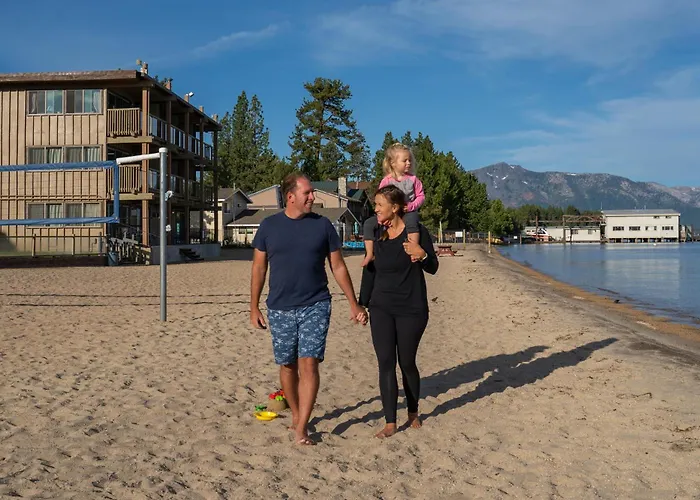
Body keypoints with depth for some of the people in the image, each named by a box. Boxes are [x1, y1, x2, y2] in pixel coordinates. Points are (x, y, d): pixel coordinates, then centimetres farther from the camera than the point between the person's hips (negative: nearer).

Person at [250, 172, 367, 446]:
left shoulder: (322, 225, 1)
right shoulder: (269, 226, 1)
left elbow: (338, 266, 6)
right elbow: (259, 268, 7)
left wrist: (354, 303, 5)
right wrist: (254, 307, 5)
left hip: (315, 306, -1)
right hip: (280, 309, 1)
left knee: (309, 364, -10)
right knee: (287, 365, 11)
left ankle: (301, 429, -6)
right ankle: (296, 415, 31)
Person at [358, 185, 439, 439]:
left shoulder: (416, 231, -8)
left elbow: (432, 268, -4)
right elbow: (369, 270, 11)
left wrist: (422, 254, -25)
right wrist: (362, 304, 12)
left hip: (411, 310, -3)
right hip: (381, 309, 3)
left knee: (407, 363, 7)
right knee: (385, 363, -2)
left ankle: (413, 412, 31)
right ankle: (390, 423, 5)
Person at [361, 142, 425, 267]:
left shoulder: (413, 179, 2)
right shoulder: (386, 181, 1)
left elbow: (421, 196, 2)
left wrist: (411, 206, -15)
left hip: (409, 212, -2)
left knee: (411, 221, -41)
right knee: (368, 224, -17)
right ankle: (370, 254, -14)